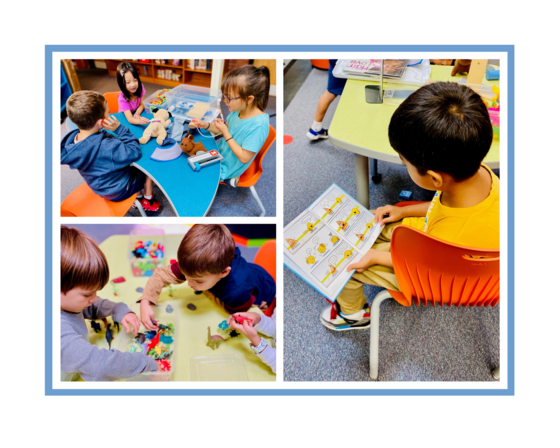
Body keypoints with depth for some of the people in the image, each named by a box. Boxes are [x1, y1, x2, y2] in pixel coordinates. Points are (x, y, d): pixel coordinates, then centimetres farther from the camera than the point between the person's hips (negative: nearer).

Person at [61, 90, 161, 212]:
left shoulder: (71, 139, -16)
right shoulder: (106, 147, -41)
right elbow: (135, 152, -28)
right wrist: (120, 129, -26)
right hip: (119, 191, -7)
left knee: (135, 168, 27)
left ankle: (139, 197, 43)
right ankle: (148, 201, 35)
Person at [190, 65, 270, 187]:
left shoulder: (258, 125, -33)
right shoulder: (239, 109, -11)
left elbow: (244, 158, -28)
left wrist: (225, 133, -26)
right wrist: (205, 125, -7)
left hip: (227, 167, -7)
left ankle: (227, 178, 15)